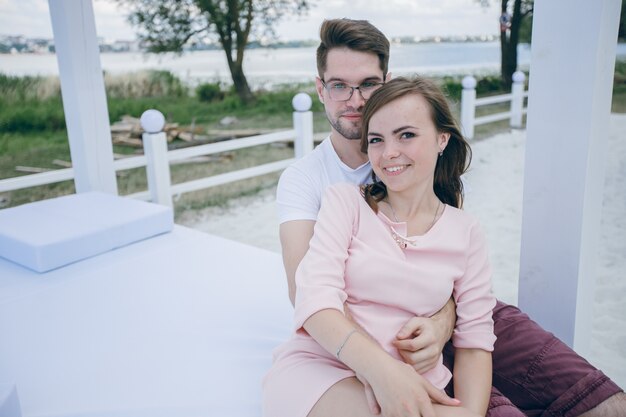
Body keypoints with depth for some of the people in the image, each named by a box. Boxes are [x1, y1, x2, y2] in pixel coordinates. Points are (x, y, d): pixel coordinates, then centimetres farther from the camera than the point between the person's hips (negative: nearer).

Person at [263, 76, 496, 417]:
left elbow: (474, 339, 8)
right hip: (321, 368, -2)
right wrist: (382, 368, -27)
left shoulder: (465, 232, 10)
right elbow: (315, 298, -10)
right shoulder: (344, 201, 3)